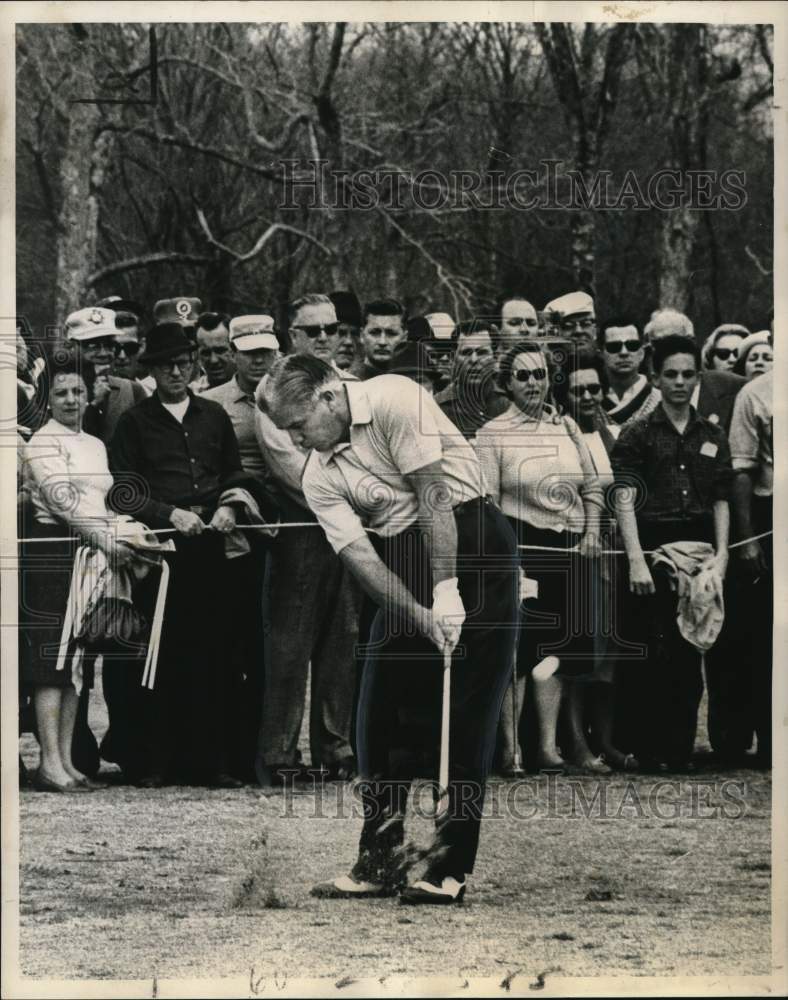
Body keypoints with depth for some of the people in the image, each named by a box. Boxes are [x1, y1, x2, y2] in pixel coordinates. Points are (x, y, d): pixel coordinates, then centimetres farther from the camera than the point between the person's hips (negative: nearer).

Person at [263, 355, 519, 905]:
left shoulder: (393, 400, -15)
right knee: (380, 714, 2)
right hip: (405, 567, 7)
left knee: (468, 715, -8)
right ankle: (379, 863, 10)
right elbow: (359, 555, -6)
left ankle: (451, 868, -6)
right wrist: (424, 616, -19)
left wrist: (447, 589, -22)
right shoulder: (320, 476, 2)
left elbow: (433, 492, -19)